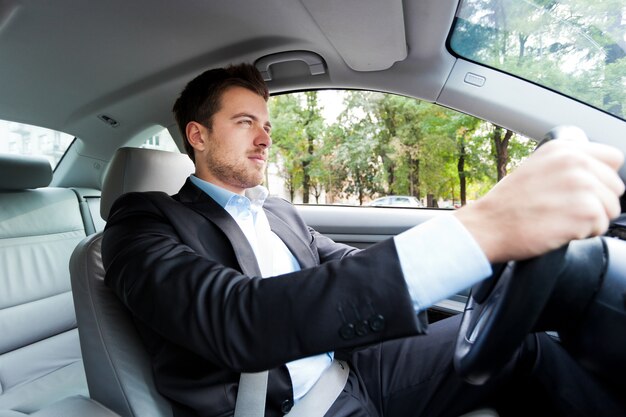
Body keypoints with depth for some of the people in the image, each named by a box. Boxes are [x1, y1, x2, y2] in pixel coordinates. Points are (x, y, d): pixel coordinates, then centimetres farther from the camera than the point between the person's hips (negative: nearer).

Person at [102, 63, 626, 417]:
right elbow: (236, 321, -31)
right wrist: (478, 228, -40)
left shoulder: (280, 214, 11)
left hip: (352, 372, 7)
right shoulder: (144, 221, -11)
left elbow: (365, 271, 11)